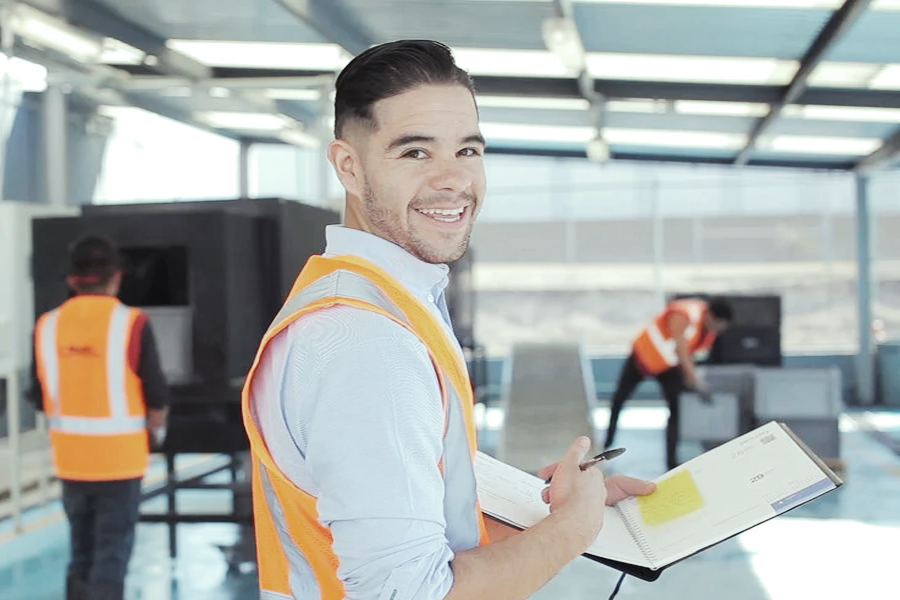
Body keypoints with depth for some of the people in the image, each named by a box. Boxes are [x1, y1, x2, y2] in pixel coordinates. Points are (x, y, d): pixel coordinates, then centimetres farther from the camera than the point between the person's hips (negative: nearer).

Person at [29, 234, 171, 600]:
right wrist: (156, 430, 12)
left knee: (81, 556, 18)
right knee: (112, 557, 4)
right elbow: (157, 397, -9)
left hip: (71, 460, 4)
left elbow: (40, 398, 5)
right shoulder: (131, 324, -13)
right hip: (119, 458, -4)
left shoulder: (48, 326, -2)